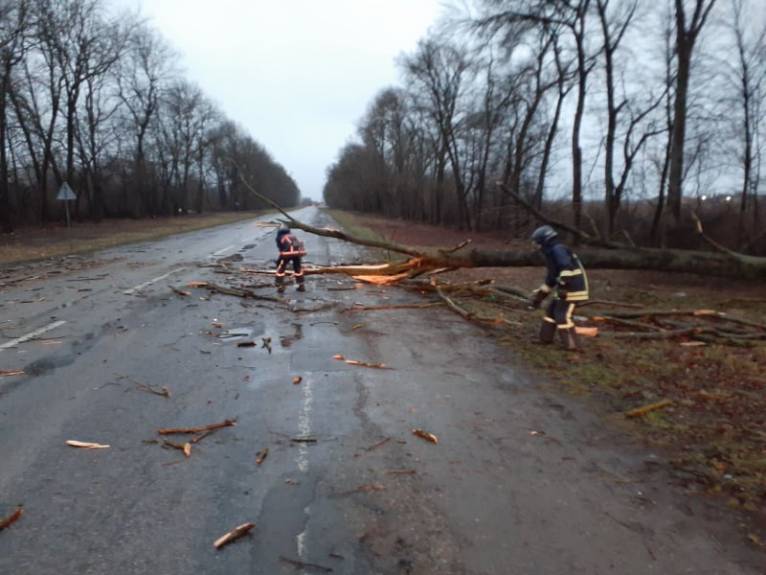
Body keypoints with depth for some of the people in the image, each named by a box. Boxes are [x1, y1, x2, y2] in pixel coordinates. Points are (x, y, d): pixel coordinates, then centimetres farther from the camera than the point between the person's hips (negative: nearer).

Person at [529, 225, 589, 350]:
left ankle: (571, 345, -2)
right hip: (566, 289, 11)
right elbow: (551, 277, 26)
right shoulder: (552, 252, 20)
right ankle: (546, 338, 26)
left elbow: (567, 268, -28)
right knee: (551, 310, 17)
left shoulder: (558, 249, -13)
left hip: (573, 289, -11)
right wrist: (540, 295, 28)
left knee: (562, 316, -9)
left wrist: (562, 286, -31)